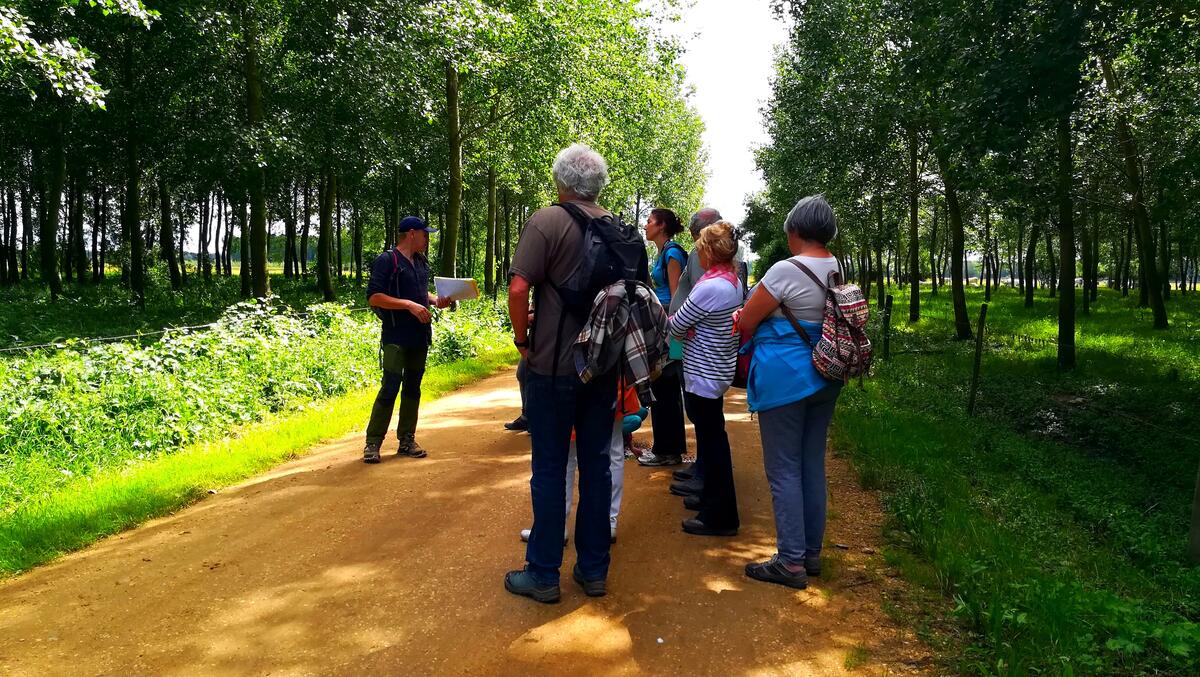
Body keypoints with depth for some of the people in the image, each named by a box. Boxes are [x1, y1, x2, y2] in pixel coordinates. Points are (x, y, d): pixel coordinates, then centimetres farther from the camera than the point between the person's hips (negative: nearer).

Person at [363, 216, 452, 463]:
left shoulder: (421, 262, 15)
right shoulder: (387, 260, -8)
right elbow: (373, 297, -15)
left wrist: (435, 300, 7)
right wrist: (409, 305, -21)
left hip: (420, 336, 8)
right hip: (396, 337, -7)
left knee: (412, 388, 10)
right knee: (390, 387, -10)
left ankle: (407, 440, 17)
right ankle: (372, 443, -1)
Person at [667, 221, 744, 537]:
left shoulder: (710, 287, -24)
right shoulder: (734, 282, 6)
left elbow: (677, 326, -14)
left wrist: (675, 324, 5)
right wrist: (689, 328, 0)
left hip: (703, 374, -10)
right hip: (719, 369, 10)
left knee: (711, 440, -1)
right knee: (712, 436, 20)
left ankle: (719, 517, 8)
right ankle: (712, 498, 34)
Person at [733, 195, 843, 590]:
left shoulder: (786, 270, -17)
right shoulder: (838, 270, 5)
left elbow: (745, 323, -10)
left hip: (785, 379, -8)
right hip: (824, 378, 8)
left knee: (784, 470, 0)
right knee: (813, 466, 14)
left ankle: (791, 562, 5)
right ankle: (812, 552, 25)